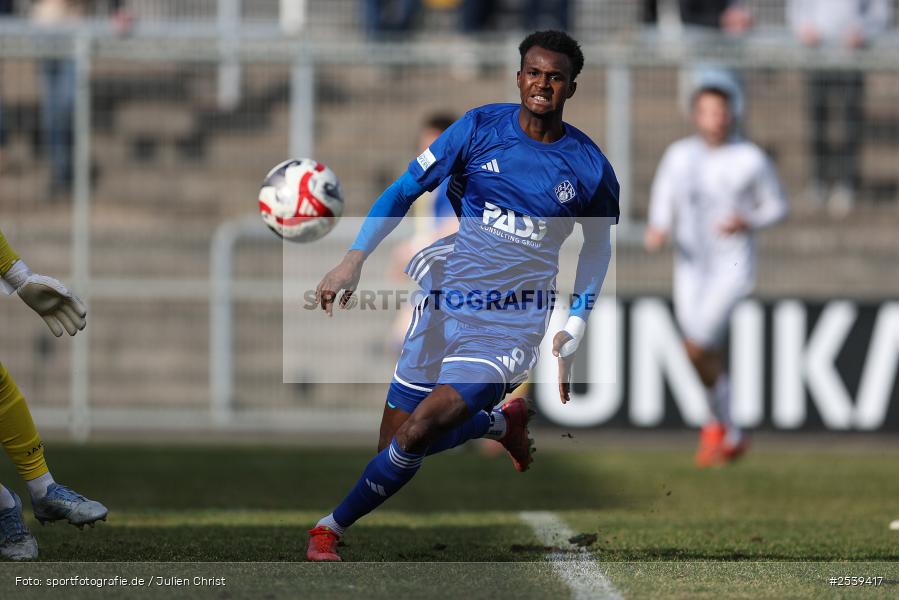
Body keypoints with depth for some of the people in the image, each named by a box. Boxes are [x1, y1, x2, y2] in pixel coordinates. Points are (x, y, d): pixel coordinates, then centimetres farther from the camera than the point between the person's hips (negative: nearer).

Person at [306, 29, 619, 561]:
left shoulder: (590, 168, -3)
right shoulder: (481, 128, -3)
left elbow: (598, 246, 14)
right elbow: (405, 190, 1)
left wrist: (574, 330, 7)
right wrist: (354, 260, -10)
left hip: (514, 323, -3)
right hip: (449, 297, 3)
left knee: (418, 434, -17)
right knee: (396, 441, 6)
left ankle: (331, 529, 0)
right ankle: (504, 423, 32)